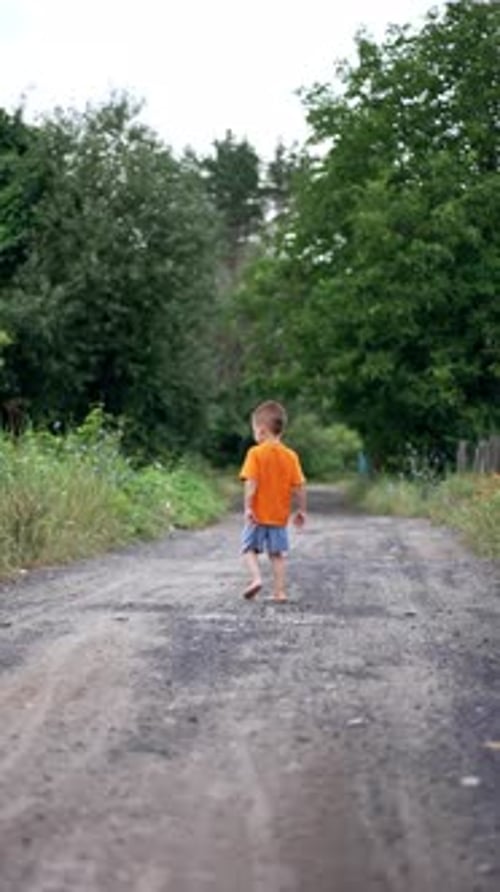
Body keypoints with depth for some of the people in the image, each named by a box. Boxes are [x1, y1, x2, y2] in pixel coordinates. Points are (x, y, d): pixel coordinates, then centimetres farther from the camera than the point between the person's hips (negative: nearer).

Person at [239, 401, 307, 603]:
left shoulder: (256, 453, -11)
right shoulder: (291, 456, 1)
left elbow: (251, 483, -19)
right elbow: (299, 486, 0)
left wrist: (247, 507, -18)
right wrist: (301, 510, 9)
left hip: (258, 514, -4)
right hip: (280, 516, 4)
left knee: (249, 547, 11)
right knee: (277, 553, 12)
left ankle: (256, 577, -10)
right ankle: (280, 591, 10)